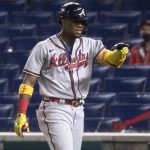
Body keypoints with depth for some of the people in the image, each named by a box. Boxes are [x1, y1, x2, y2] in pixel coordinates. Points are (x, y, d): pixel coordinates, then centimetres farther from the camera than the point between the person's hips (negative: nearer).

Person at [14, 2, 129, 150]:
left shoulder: (89, 45, 8)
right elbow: (28, 82, -5)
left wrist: (120, 52, -32)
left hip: (78, 111, 6)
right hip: (55, 110, -6)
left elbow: (110, 59, -8)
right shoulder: (44, 48, -4)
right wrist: (21, 115, -13)